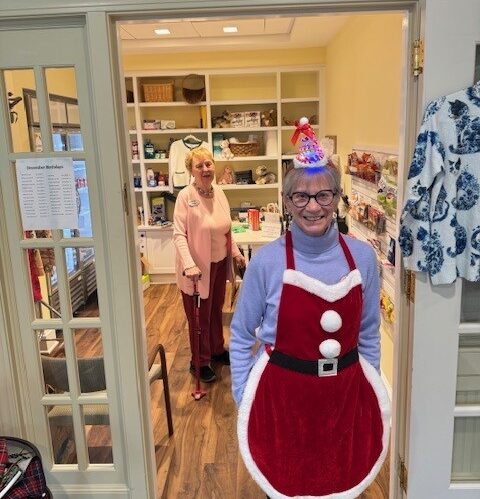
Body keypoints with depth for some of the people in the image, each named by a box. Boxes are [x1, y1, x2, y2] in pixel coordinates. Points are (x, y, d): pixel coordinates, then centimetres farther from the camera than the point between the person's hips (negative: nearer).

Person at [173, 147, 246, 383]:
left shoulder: (218, 192, 2)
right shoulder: (186, 196, -18)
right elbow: (179, 234, -21)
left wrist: (236, 253, 12)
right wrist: (189, 265, -31)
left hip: (219, 263, 6)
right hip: (198, 267, -6)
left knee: (216, 309, 22)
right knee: (199, 316, 9)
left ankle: (217, 350, 43)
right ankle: (200, 362, 27)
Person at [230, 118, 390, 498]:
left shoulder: (362, 257, -6)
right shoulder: (267, 261, -13)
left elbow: (369, 334, 6)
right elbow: (241, 335, -3)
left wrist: (371, 392, 10)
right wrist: (244, 399, -2)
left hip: (346, 395, 3)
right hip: (283, 396, -2)